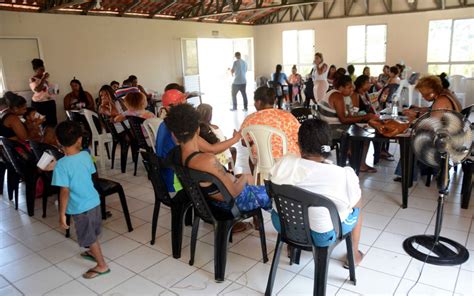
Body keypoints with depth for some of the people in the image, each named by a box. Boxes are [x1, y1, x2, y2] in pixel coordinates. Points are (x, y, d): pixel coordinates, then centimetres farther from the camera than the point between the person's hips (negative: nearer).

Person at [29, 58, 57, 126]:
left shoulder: (44, 78, 13)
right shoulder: (33, 80, -9)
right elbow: (38, 89, -26)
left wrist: (54, 90, 5)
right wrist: (43, 79, -23)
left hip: (50, 102, 7)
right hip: (39, 104, -7)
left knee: (53, 122, 7)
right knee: (43, 122, -9)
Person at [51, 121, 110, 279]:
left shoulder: (62, 164, -22)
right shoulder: (86, 155, -6)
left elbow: (65, 191, -22)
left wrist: (62, 214, -12)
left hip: (81, 207, -6)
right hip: (94, 200, 6)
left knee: (89, 237, 11)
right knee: (93, 232, 28)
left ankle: (102, 266, 24)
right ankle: (93, 252, 51)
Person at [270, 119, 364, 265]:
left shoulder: (285, 163, -17)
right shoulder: (343, 175, -26)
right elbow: (356, 203, -7)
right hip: (321, 236, -2)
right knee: (356, 208, 25)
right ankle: (354, 255, 43)